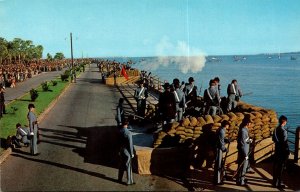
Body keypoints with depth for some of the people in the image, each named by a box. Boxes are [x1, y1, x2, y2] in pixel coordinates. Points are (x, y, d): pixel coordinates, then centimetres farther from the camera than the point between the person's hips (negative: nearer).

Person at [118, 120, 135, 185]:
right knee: (128, 167, 5)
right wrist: (132, 153, -9)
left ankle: (119, 179, 33)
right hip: (127, 151, -6)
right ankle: (129, 181, 15)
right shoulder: (128, 133, -24)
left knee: (121, 165, 21)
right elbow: (130, 144, -20)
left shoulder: (119, 132, -4)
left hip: (121, 151, 6)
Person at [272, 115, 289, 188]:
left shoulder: (276, 129, 3)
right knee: (280, 166, -1)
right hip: (282, 151, -8)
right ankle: (277, 183, 5)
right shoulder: (283, 131, -22)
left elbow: (273, 139, 12)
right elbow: (285, 143, -21)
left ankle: (275, 180, 31)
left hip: (277, 149, 8)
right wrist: (288, 151, -12)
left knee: (276, 165, 17)